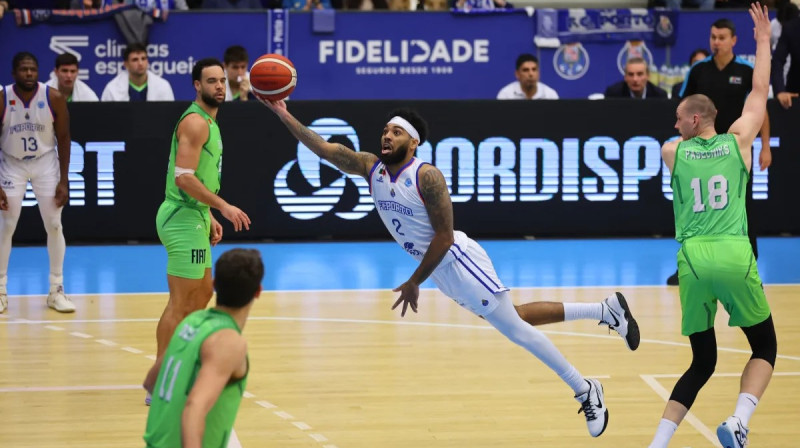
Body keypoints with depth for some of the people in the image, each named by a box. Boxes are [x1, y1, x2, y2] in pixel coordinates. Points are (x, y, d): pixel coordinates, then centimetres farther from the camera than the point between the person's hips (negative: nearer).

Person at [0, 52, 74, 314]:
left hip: (45, 162, 1)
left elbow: (63, 139, -7)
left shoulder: (54, 99, -17)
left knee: (54, 226, 1)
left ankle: (57, 291, 11)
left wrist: (64, 181, -9)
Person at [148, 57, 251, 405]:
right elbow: (184, 178, -25)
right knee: (181, 301, -8)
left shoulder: (207, 122, 16)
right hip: (183, 219, -11)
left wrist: (209, 217, 19)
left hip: (192, 217, 11)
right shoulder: (195, 123, -16)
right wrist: (223, 206, -24)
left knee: (203, 291, 22)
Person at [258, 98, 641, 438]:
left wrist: (414, 282, -17)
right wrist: (283, 114, -11)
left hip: (460, 261, -8)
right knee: (514, 320, 15)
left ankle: (586, 392, 4)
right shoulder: (371, 168, 0)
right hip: (441, 270, 8)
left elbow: (444, 237, -21)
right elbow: (324, 148, -2)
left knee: (516, 329, -7)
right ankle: (605, 310, 27)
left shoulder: (426, 177, -21)